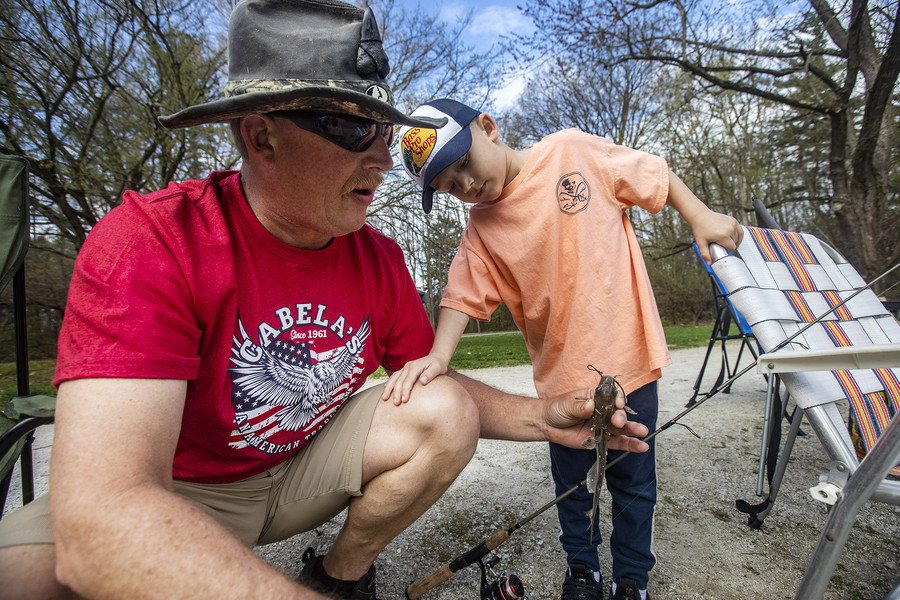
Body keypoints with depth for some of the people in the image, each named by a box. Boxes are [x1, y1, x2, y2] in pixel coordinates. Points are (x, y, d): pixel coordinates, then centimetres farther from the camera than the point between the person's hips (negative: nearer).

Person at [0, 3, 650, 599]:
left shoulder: (379, 260, -10)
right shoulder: (148, 242, -26)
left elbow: (435, 380, 1)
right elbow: (101, 517, -36)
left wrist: (540, 418, -15)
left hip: (309, 463, 4)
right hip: (177, 495, -3)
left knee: (448, 415, -17)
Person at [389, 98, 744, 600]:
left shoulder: (571, 151, -6)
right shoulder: (481, 229, -2)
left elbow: (657, 176, 4)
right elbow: (464, 295, -10)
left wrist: (702, 217, -2)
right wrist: (439, 356, -24)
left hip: (629, 357, -1)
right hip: (563, 376, 2)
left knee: (634, 480, 14)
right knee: (572, 482, 17)